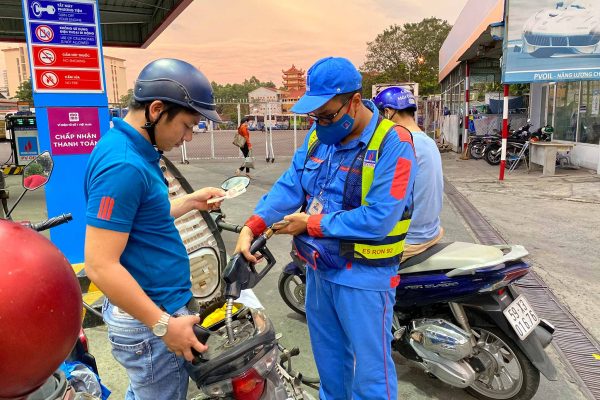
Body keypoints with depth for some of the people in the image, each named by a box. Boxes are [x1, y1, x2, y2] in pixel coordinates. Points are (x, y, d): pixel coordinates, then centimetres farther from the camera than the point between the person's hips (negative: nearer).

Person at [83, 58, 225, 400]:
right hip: (149, 319, -9)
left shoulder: (134, 149, 5)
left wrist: (190, 202, 10)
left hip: (156, 305, 9)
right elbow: (100, 266, -28)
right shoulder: (123, 165, -26)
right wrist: (164, 325, -23)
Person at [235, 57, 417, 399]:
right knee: (328, 358, 26)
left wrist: (311, 223, -18)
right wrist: (252, 226, -17)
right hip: (319, 268, 7)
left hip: (363, 277, -7)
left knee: (370, 371, 9)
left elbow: (377, 219, -25)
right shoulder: (318, 137, 3)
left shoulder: (393, 145, -19)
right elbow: (289, 185, -2)